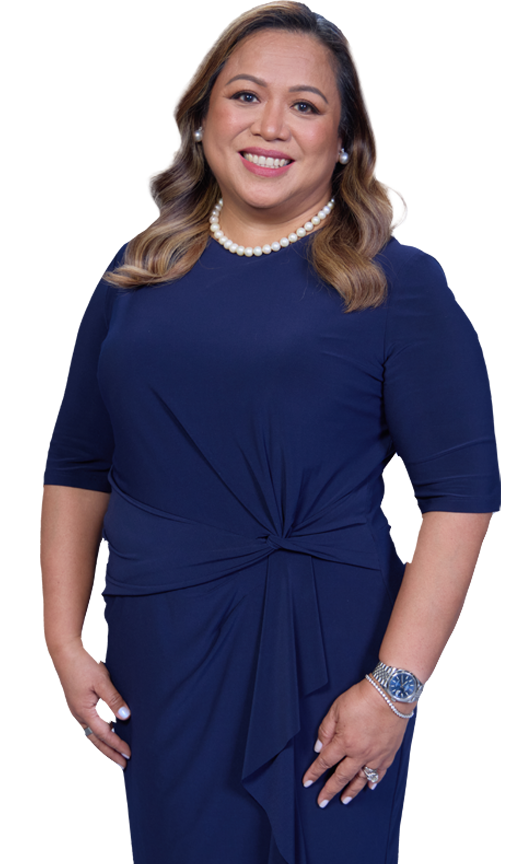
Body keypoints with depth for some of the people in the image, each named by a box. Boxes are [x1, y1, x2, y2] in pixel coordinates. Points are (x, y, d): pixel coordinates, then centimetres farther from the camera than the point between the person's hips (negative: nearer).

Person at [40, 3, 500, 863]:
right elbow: (75, 469, 13)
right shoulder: (137, 276, 8)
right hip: (157, 661, 3)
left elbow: (461, 492, -9)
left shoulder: (396, 283, -4)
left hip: (325, 656, -3)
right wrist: (65, 641, 5)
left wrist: (395, 685, -15)